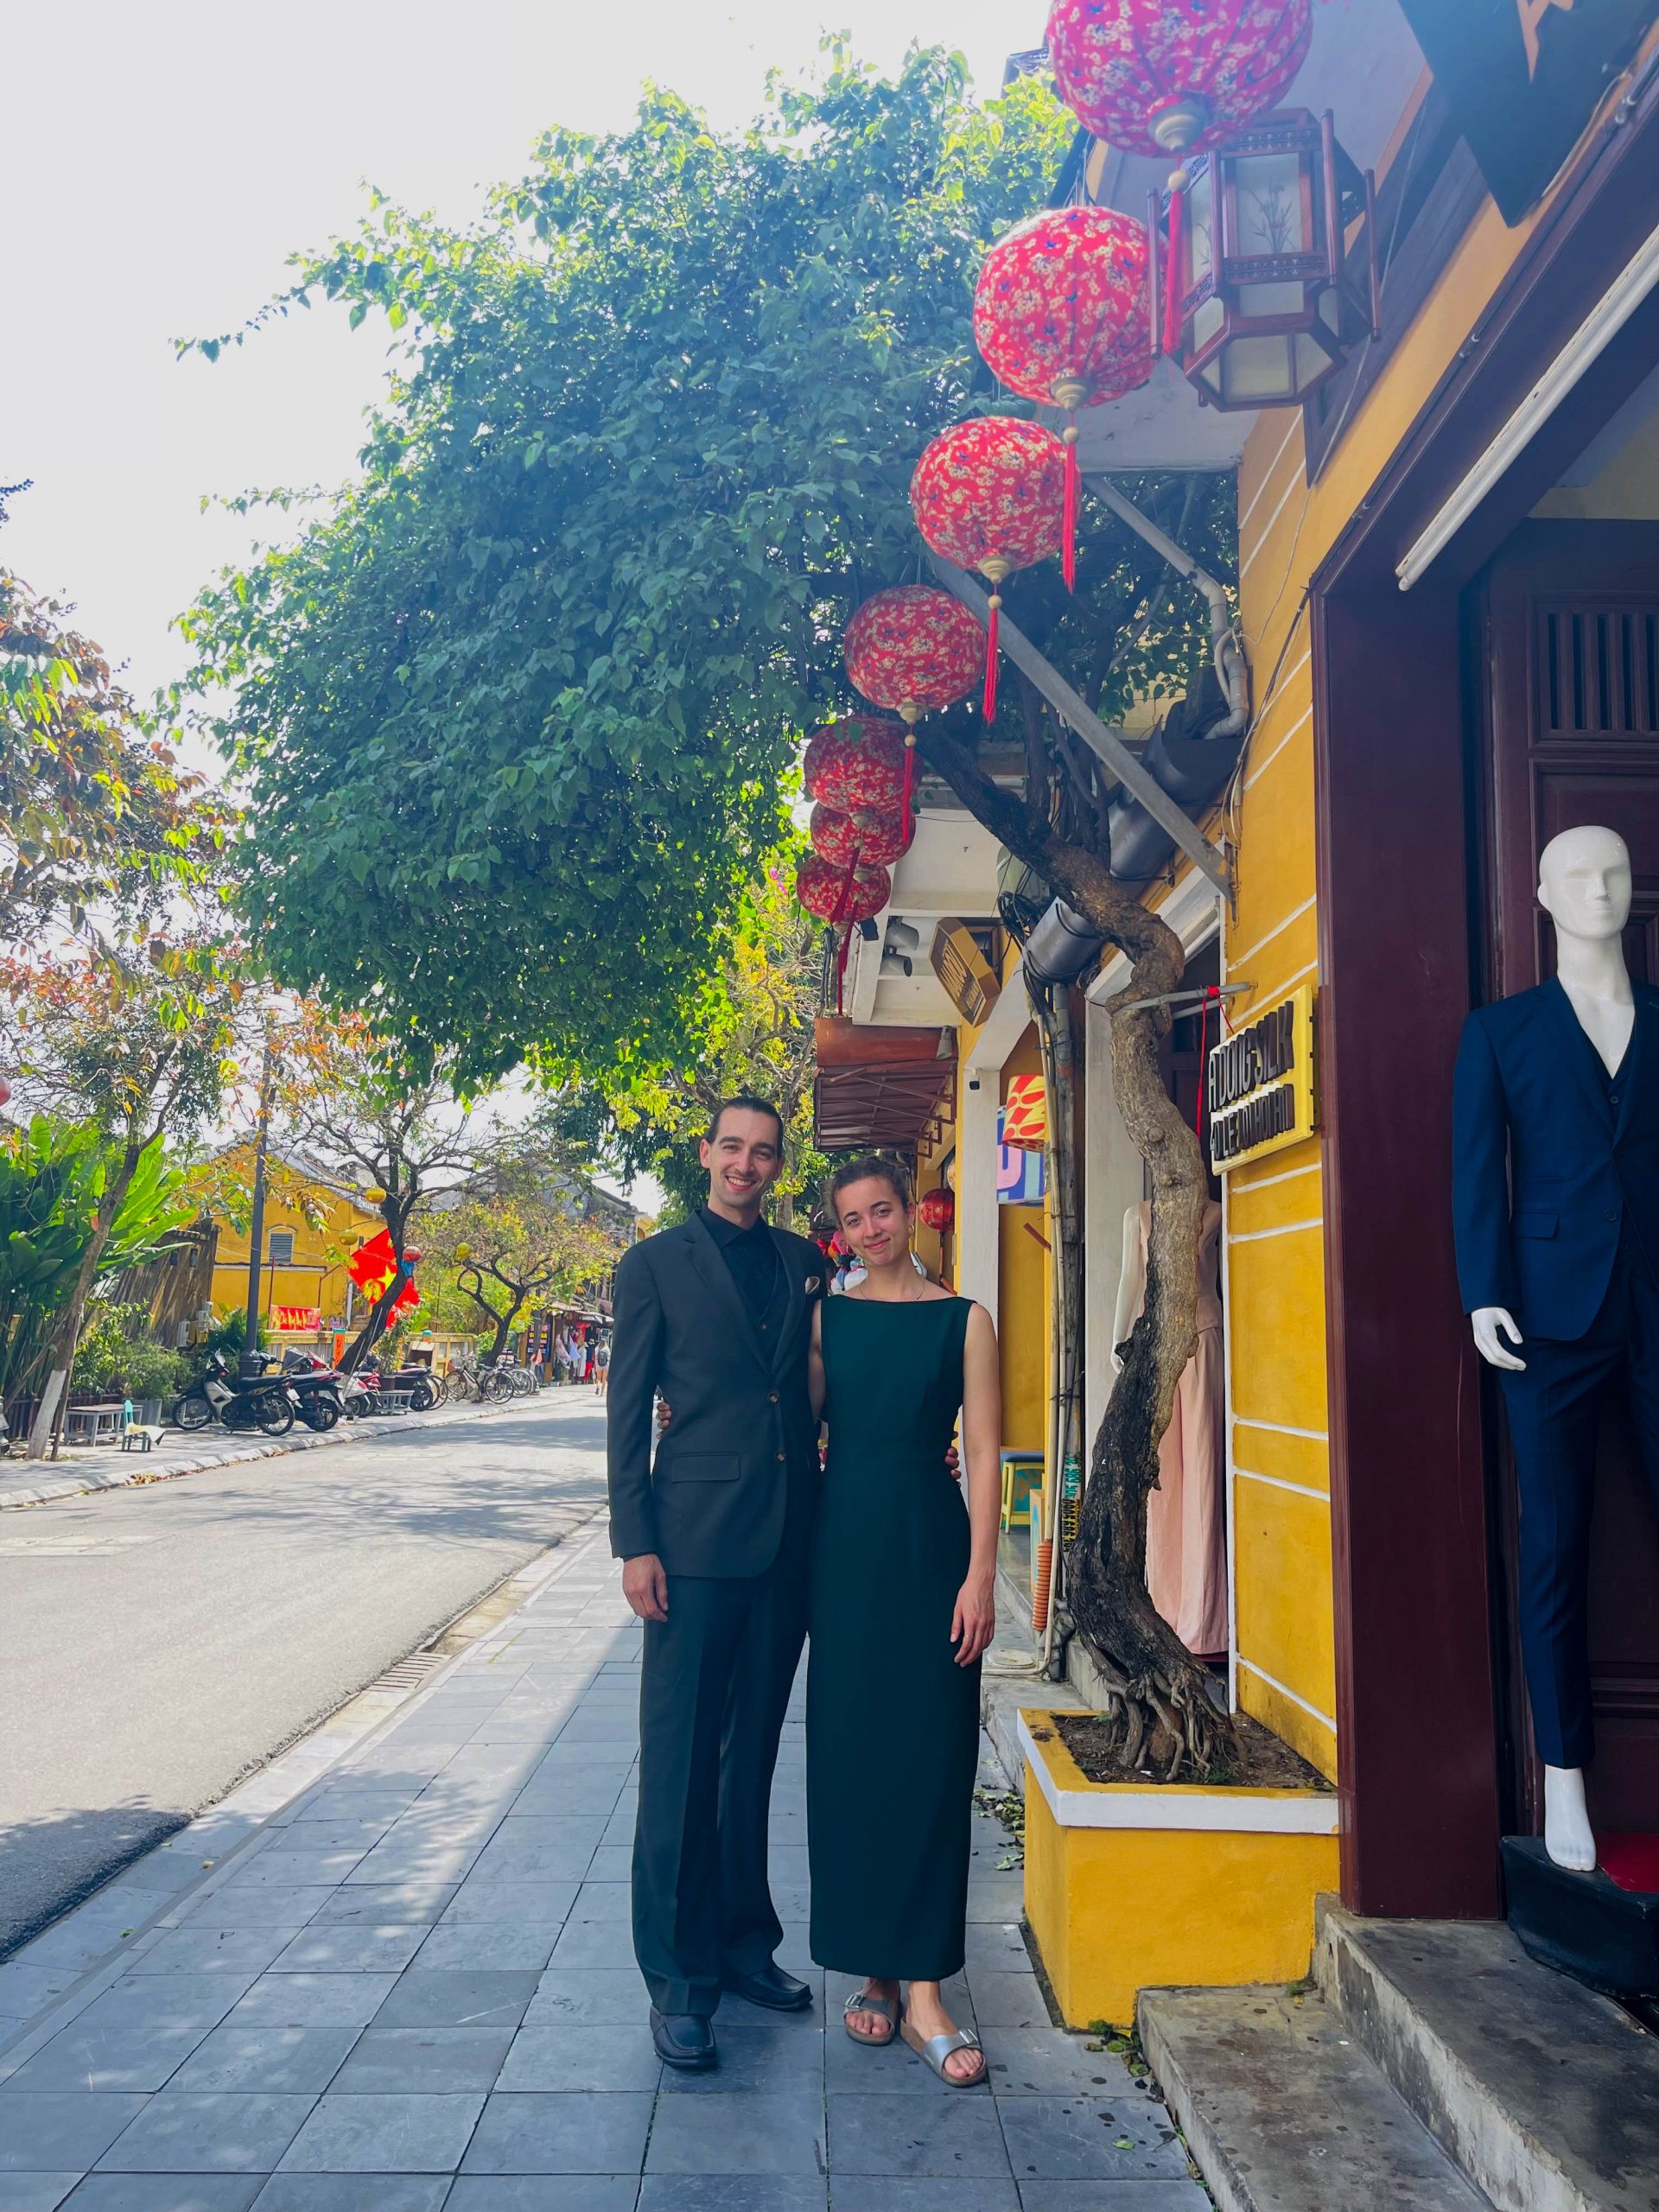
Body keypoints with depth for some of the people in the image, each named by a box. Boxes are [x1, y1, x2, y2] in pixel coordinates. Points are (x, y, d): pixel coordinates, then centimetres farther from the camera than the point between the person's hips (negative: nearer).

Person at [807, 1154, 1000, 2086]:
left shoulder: (963, 1320, 0)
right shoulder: (826, 1318, 7)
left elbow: (985, 1455, -3)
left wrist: (981, 1575, -9)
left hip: (930, 1548, -2)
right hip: (844, 1549, 2)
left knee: (931, 1758, 0)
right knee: (850, 1754, 7)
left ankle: (924, 1989, 8)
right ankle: (873, 1970, 22)